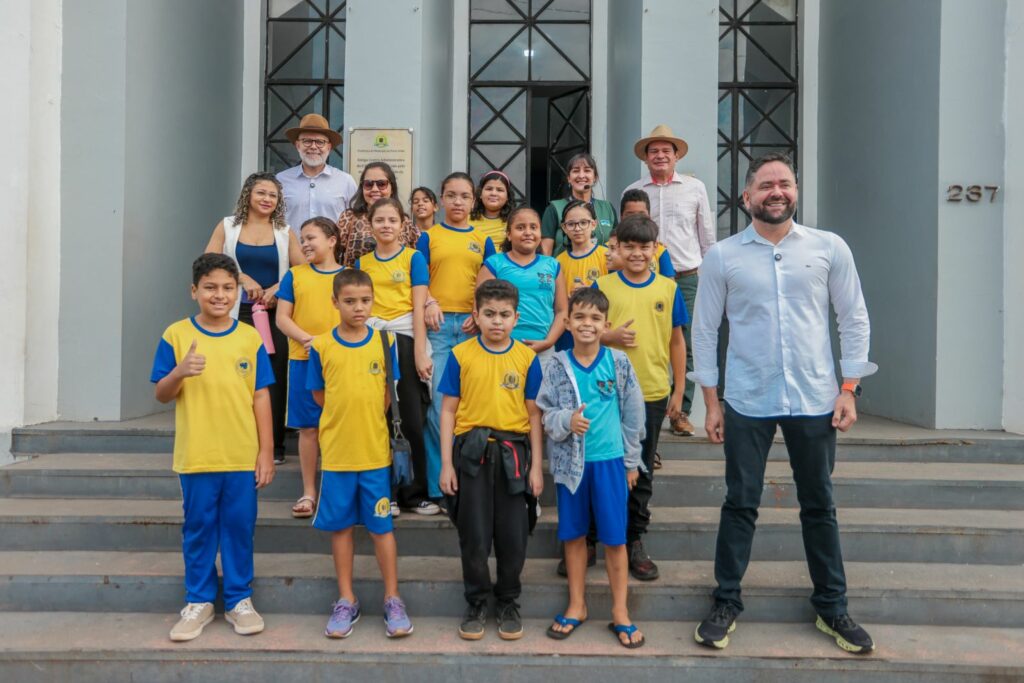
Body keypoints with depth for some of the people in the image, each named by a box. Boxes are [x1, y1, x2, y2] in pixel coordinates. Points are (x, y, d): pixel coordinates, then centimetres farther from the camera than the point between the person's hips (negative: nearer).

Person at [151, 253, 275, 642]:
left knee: (239, 527, 9)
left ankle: (239, 599, 24)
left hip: (243, 456, 1)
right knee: (198, 529, 10)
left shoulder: (250, 338, 1)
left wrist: (266, 452, -1)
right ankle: (198, 601, 26)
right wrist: (179, 372, -21)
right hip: (196, 456, 0)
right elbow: (162, 395, 1)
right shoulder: (176, 336, -1)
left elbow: (261, 397, 2)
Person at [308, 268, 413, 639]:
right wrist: (346, 418, 2)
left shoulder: (384, 342, -1)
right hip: (336, 452, 1)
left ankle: (392, 600, 18)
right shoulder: (321, 346, -2)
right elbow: (319, 395, 6)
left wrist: (367, 420, 2)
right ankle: (346, 600, 25)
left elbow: (387, 393, 6)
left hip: (375, 451, -1)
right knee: (341, 525, 11)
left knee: (382, 525, 6)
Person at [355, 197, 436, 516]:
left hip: (405, 338, -3)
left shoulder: (414, 258, 3)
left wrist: (420, 353, -9)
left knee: (413, 420, -1)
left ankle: (418, 492, 12)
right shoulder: (363, 262, 12)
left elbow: (418, 309, -3)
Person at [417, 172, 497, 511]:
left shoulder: (483, 241, 13)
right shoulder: (428, 236, 10)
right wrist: (428, 303, -15)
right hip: (437, 324, -1)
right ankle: (439, 483, 3)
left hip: (472, 326, 2)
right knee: (437, 402, -6)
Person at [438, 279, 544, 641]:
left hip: (513, 452, 1)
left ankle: (508, 602, 28)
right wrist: (446, 464, -2)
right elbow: (448, 410, 1)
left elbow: (533, 414, 4)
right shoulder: (460, 355, -1)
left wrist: (536, 466, 2)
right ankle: (476, 603, 27)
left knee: (513, 535, 7)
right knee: (474, 536, 7)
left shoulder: (527, 358, 1)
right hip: (471, 452, -1)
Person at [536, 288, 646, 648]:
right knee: (574, 535, 12)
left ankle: (620, 612, 21)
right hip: (570, 461, 1)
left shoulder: (618, 362, -2)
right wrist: (566, 420, -22)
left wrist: (631, 461, 4)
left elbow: (632, 413, 3)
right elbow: (544, 412, -1)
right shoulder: (557, 365, -2)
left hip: (610, 461, -1)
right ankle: (577, 605, 29)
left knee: (614, 538, 6)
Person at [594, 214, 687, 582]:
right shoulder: (602, 285, -1)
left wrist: (679, 390, 6)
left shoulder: (668, 288, 3)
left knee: (642, 470, 12)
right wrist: (610, 337, -17)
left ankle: (635, 539, 26)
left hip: (653, 393, 1)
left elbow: (676, 341, 8)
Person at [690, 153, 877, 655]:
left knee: (819, 505, 13)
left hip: (815, 401, 1)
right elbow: (705, 330, 1)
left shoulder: (829, 248, 2)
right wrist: (711, 402, -1)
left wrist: (849, 389, -1)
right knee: (740, 505, 7)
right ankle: (726, 604, 22)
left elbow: (854, 320, 5)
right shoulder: (722, 256, -1)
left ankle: (831, 607, 30)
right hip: (747, 403, -1)